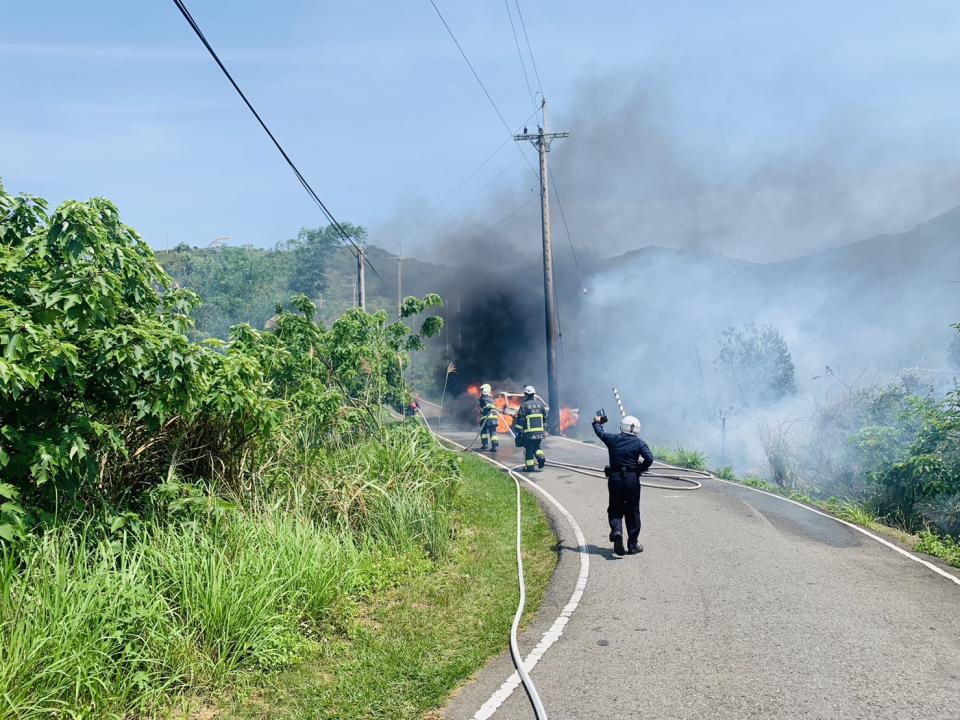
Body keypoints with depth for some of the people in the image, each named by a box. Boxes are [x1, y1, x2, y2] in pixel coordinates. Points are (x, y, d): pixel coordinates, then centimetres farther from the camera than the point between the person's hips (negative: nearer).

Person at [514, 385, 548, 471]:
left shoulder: (524, 405, -9)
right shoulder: (540, 404, 7)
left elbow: (520, 419, -9)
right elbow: (545, 417, 14)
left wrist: (517, 431, -1)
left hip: (529, 433, -5)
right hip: (540, 432, 5)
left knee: (528, 450, 5)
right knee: (536, 447, 21)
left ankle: (529, 466, 9)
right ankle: (541, 457, -2)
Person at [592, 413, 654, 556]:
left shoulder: (612, 439, 2)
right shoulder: (639, 443, -3)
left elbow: (599, 432, 21)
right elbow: (649, 458, -16)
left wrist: (597, 422, 41)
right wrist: (640, 469, 1)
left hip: (614, 479, 1)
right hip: (632, 479, -1)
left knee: (615, 509, 12)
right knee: (633, 512, 9)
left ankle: (616, 531, -17)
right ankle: (632, 545, 13)